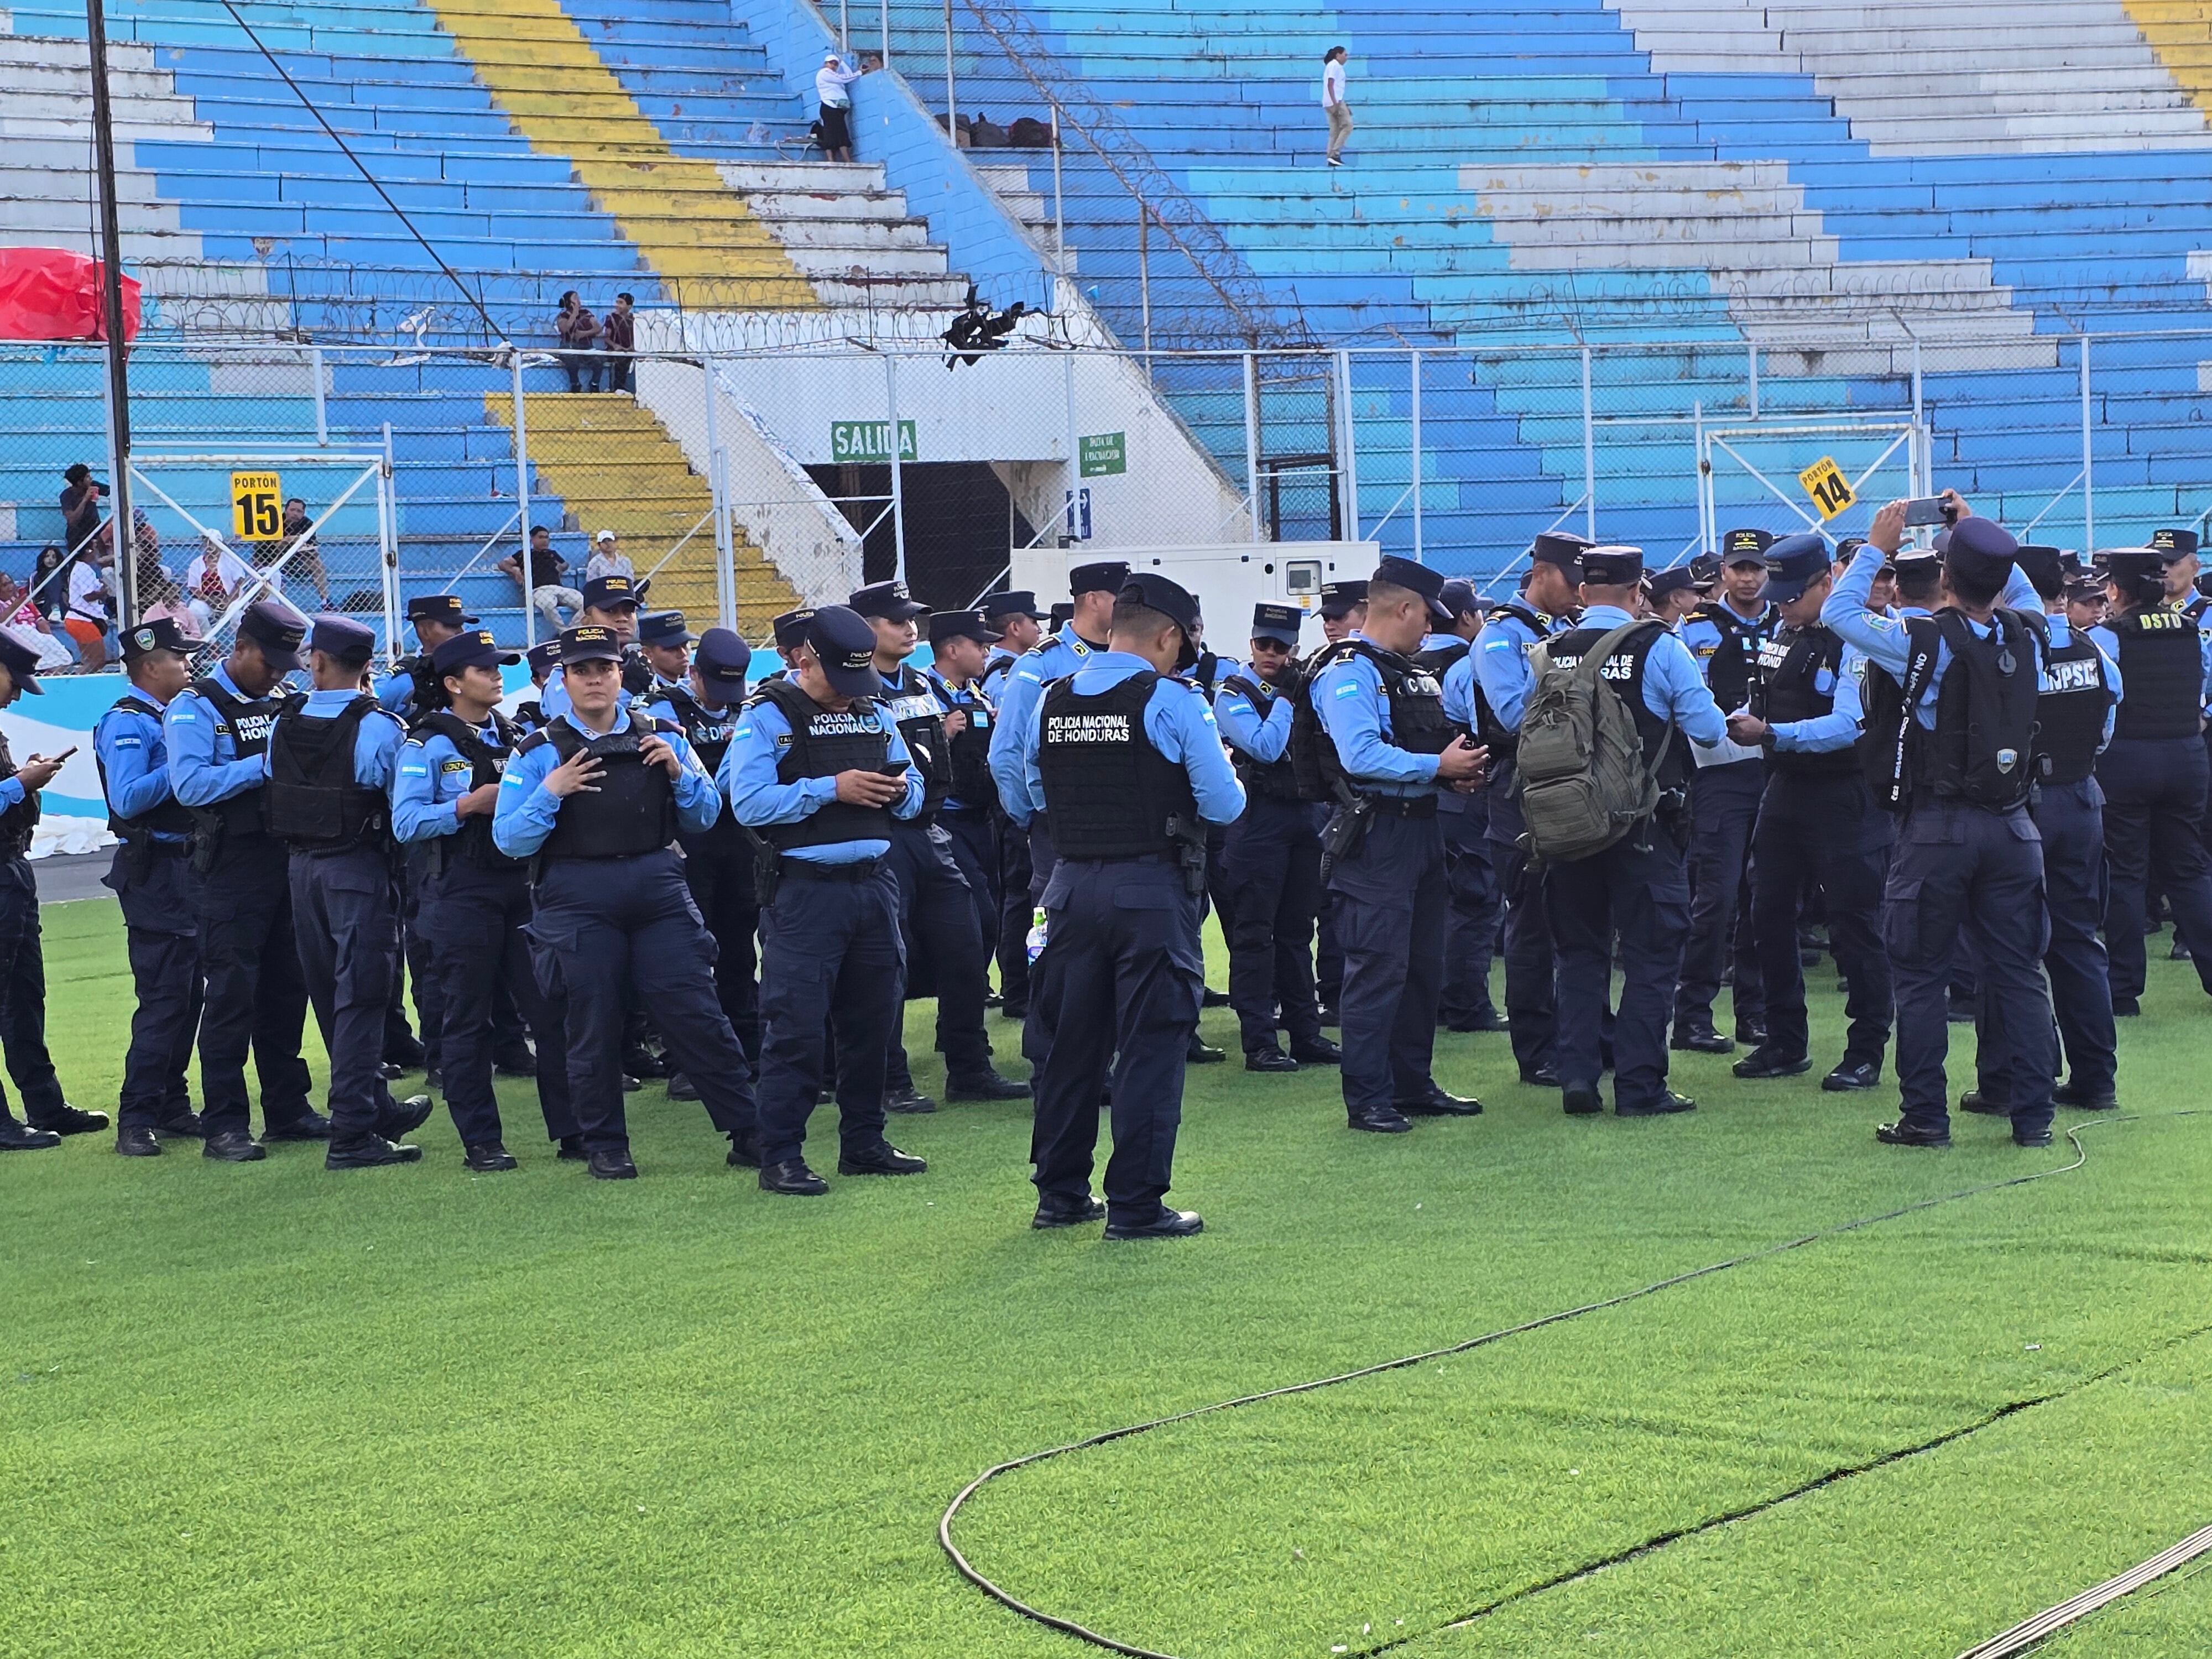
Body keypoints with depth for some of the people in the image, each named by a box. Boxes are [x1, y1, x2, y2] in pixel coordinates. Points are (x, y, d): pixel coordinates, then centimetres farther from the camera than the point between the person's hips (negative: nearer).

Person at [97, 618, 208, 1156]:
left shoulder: (173, 718, 17)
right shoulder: (126, 723, -11)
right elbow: (127, 798, -23)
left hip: (185, 867, 9)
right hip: (154, 873, -9)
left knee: (187, 994, 12)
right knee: (163, 998, -11)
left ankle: (171, 1106, 19)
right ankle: (136, 1121, -8)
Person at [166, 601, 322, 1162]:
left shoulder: (284, 703, 15)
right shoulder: (195, 708, -6)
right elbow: (190, 784, -20)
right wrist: (263, 766, -21)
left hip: (289, 858, 6)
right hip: (234, 867, -6)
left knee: (287, 989, 12)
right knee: (232, 992, -6)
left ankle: (287, 1109, 21)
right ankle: (224, 1124, -3)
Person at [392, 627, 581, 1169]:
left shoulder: (517, 737, 14)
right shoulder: (428, 744, -4)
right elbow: (406, 822, -13)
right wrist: (468, 805, -21)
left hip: (523, 887, 5)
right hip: (462, 895, -5)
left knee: (554, 1012, 2)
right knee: (468, 1021, 2)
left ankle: (572, 1131, 9)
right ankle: (480, 1141, 9)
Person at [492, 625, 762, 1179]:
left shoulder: (661, 739, 11)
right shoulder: (539, 753, 4)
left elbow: (705, 817, 12)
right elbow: (509, 840, -1)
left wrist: (679, 772, -6)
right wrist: (549, 793, -15)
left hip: (659, 888, 1)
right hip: (578, 899, -1)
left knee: (696, 1015, -2)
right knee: (593, 1025, 3)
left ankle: (748, 1133, 5)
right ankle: (604, 1147, 16)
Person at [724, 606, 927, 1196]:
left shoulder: (874, 714, 14)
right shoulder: (768, 716, -5)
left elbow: (913, 793, 18)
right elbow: (749, 803, -17)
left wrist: (900, 789, -6)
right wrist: (830, 789, -20)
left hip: (873, 884, 6)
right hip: (804, 891, -6)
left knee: (872, 1020, 12)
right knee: (795, 1026, -6)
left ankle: (863, 1142, 24)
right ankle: (780, 1156, 0)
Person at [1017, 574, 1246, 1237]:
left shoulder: (1049, 703, 4)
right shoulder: (1172, 704, -10)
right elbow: (1224, 805, -9)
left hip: (1073, 885, 5)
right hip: (1152, 889, -5)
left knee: (1070, 1041, 14)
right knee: (1151, 1046, 2)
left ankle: (1060, 1193, 22)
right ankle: (1136, 1204, 2)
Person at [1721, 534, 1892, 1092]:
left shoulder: (1855, 641, -14)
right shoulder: (1781, 633, 11)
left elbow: (1846, 726, -23)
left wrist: (1771, 734, -28)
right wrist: (1741, 719, -5)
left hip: (1843, 798, -8)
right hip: (1784, 790, 8)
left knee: (1853, 924, -2)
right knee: (1769, 917, 11)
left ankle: (1866, 1052, 6)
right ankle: (1784, 1044, 23)